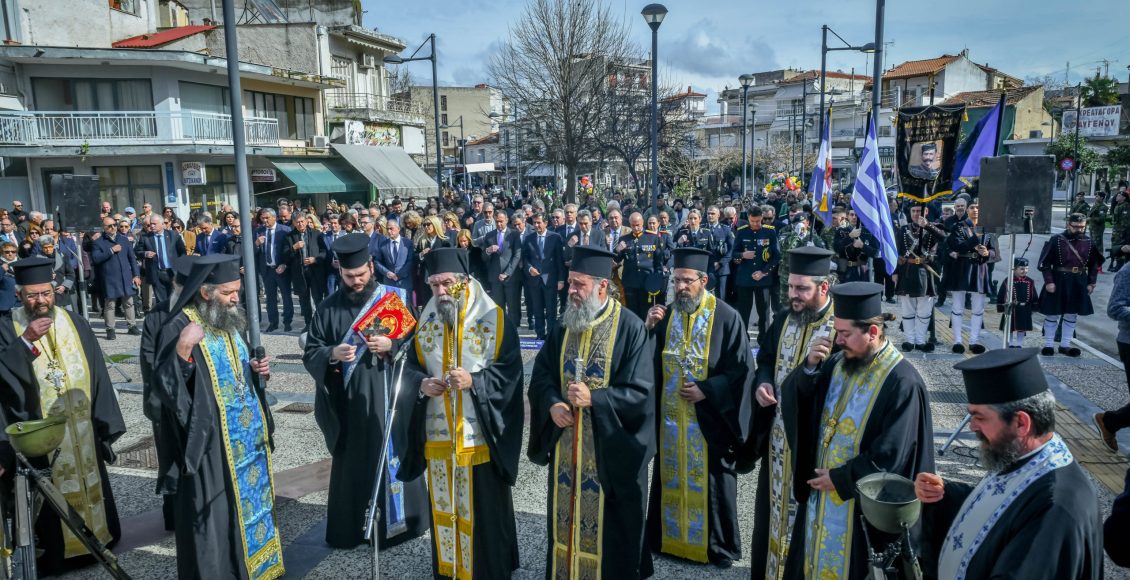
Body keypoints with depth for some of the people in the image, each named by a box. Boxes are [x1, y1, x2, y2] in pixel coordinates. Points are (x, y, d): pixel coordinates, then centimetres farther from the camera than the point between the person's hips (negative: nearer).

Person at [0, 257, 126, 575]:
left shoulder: (76, 324, 1)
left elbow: (97, 373, 4)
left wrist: (105, 421, 3)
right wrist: (26, 340, -28)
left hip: (82, 429, 3)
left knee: (89, 486, 14)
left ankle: (95, 538, 31)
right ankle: (54, 552, 22)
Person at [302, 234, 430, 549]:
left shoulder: (394, 299, -2)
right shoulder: (329, 307, 2)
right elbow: (310, 352, 2)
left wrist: (391, 345, -19)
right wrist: (332, 354, -18)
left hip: (389, 396, -1)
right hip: (349, 401, 1)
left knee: (394, 455, 8)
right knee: (352, 462, 9)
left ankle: (398, 520, 26)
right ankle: (350, 528, 23)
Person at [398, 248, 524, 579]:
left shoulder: (494, 319, -9)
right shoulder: (426, 321, 5)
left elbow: (510, 370, -10)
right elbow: (411, 368, 8)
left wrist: (473, 381, -25)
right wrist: (421, 384, -14)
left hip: (481, 436, -4)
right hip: (437, 436, 4)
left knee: (483, 511, 7)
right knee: (444, 509, 17)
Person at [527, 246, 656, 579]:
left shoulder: (629, 328, -12)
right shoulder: (564, 326, 5)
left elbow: (641, 391, -16)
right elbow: (541, 375, 7)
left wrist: (594, 398, -26)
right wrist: (552, 404, -13)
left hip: (610, 449, -5)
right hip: (567, 447, 5)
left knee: (609, 525, 8)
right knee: (568, 516, 17)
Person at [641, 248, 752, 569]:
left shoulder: (726, 317, -11)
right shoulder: (665, 314, 2)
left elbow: (741, 369, -11)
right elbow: (651, 364, 2)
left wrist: (706, 390, -19)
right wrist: (648, 331, -14)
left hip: (709, 418, -4)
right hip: (671, 417, 4)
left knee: (710, 481, 9)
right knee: (671, 479, 16)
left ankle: (719, 545, 27)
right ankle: (669, 537, 33)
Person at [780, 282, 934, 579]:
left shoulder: (902, 383, -20)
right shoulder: (839, 362, -2)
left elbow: (891, 457, -20)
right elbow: (793, 400, -1)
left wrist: (840, 478, -14)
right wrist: (810, 366, -19)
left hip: (861, 505, -6)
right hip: (820, 492, 6)